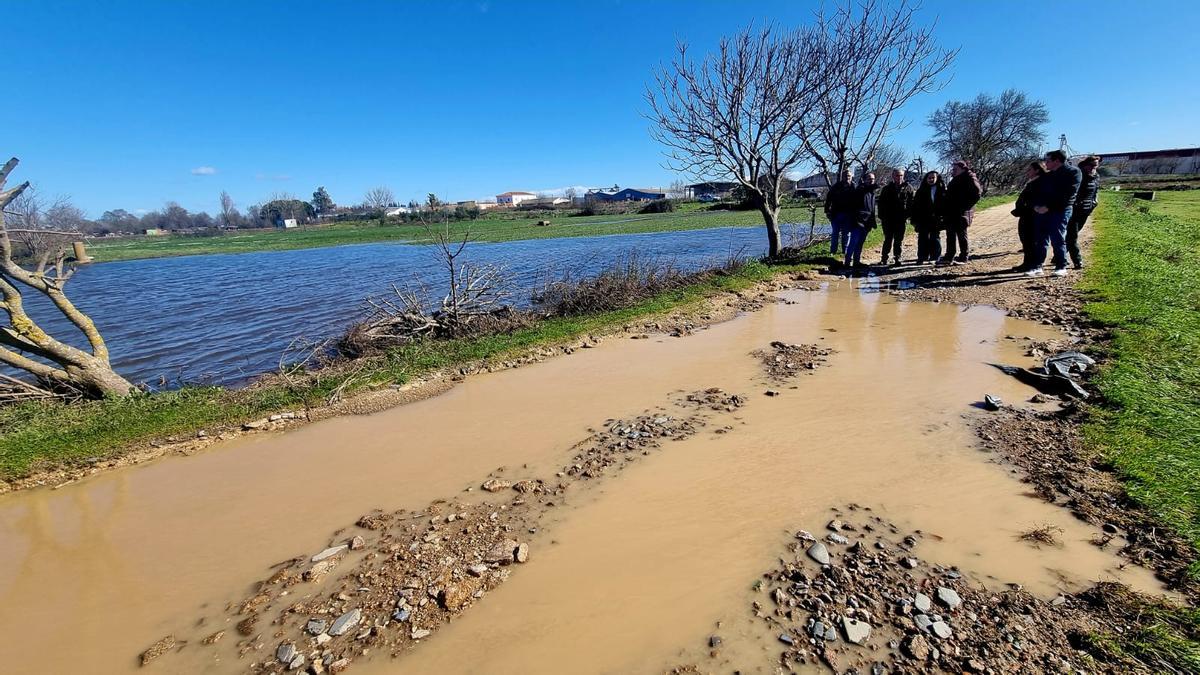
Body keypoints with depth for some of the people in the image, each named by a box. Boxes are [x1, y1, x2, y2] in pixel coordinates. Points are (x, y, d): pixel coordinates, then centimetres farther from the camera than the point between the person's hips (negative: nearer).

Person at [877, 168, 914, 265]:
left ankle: (897, 258, 12)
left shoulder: (908, 188, 5)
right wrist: (882, 217, -2)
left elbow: (911, 203, 3)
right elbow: (881, 203, 6)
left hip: (901, 219, 0)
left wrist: (907, 215, -8)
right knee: (888, 239, 3)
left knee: (899, 240, 5)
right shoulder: (887, 189, 7)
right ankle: (884, 259, 7)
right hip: (888, 219, 0)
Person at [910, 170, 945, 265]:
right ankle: (922, 258, 8)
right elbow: (915, 206, 3)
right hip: (923, 220, 1)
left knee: (935, 239, 5)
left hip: (936, 220, 0)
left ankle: (934, 258, 11)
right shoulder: (921, 191, 6)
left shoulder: (942, 190, 4)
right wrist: (914, 220, -3)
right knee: (923, 239, 3)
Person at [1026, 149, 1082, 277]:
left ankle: (1061, 267, 5)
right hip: (1041, 211, 6)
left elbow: (1067, 195, -14)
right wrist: (1036, 205, -2)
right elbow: (1038, 192, 17)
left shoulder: (1073, 172, -4)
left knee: (1058, 240, -4)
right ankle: (1037, 267, 5)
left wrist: (1048, 207, -18)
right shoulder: (1047, 176, 19)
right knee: (1040, 240, 4)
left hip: (1060, 211, -6)